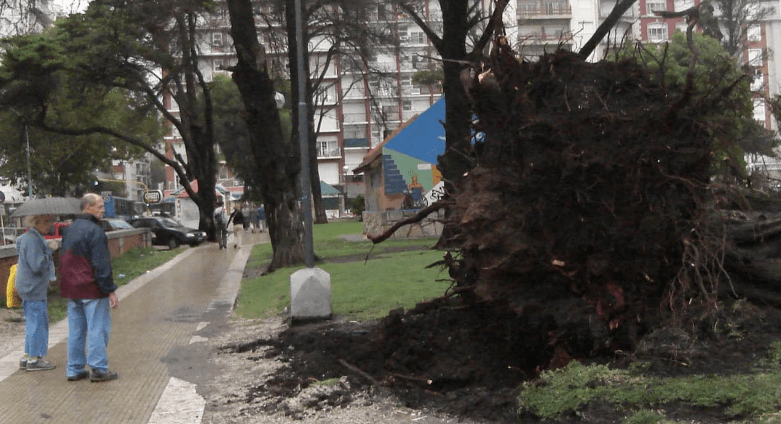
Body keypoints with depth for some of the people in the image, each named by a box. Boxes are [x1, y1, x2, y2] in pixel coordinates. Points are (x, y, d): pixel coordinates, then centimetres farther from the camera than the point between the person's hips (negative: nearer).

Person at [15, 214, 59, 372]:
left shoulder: (35, 237, 13)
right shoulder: (32, 240, -19)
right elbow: (38, 266, -25)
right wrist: (49, 250, -20)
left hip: (29, 288, 11)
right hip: (34, 289, -11)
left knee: (32, 323, 16)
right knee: (38, 322, -3)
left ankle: (26, 358, 22)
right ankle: (34, 359, 5)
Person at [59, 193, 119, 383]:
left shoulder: (70, 230, 14)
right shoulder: (94, 231, -15)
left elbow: (64, 260, 20)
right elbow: (101, 264, -19)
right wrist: (110, 290, -16)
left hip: (71, 290, 9)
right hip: (92, 290, -9)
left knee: (76, 330, 13)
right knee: (98, 329, -2)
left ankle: (74, 369, 17)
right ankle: (99, 369, 0)